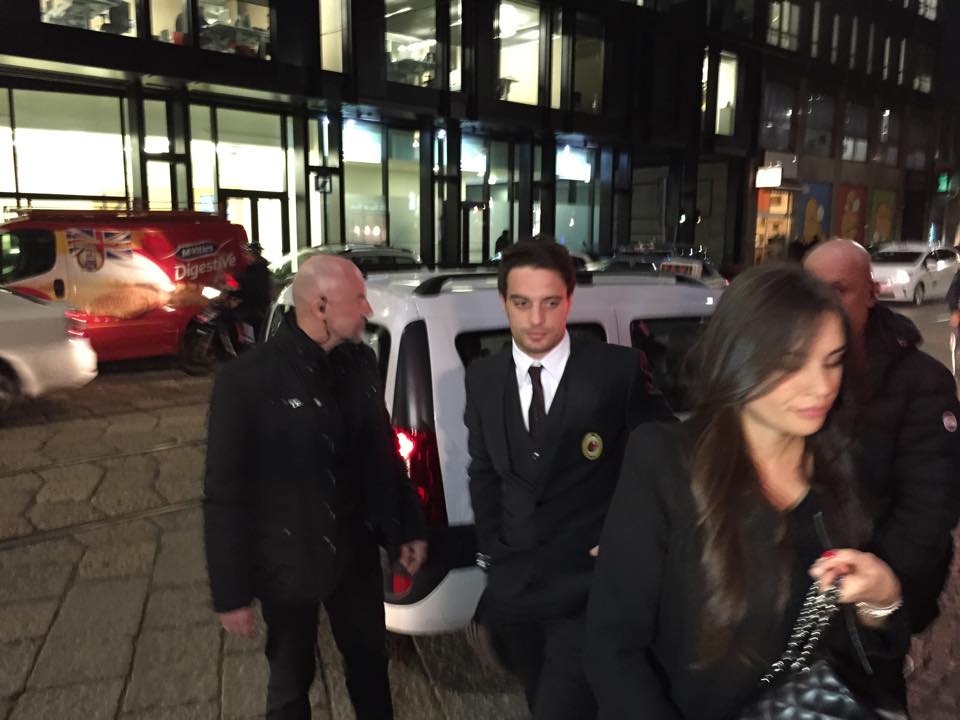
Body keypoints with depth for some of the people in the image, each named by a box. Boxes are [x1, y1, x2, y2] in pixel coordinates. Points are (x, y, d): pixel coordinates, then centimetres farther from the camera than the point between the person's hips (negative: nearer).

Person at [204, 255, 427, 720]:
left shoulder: (360, 361, -3)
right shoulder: (247, 379, -20)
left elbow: (384, 452, 6)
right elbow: (224, 494, -14)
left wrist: (408, 528, 11)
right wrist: (230, 593, -11)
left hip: (356, 552, 5)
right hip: (288, 563, -4)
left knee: (369, 662, 23)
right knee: (292, 681, 19)